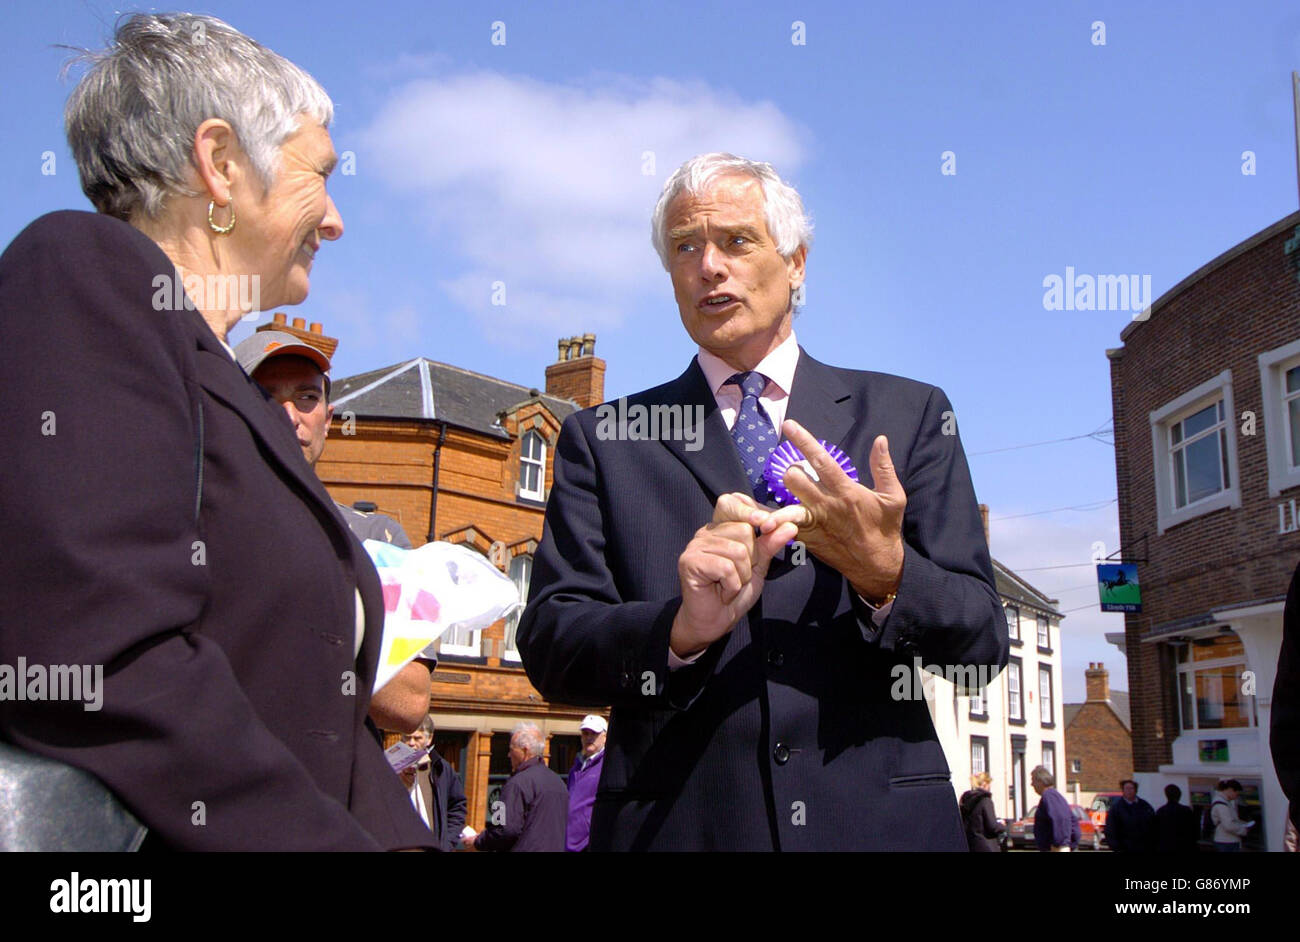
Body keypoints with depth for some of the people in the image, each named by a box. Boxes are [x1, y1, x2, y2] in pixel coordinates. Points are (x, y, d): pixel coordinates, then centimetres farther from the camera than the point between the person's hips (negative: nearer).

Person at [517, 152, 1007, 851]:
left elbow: (984, 641, 0)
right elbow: (548, 646, -4)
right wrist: (681, 629, -22)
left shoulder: (909, 416, 5)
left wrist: (886, 577, -20)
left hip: (879, 818, 1)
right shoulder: (601, 439, 4)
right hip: (676, 823, 0)